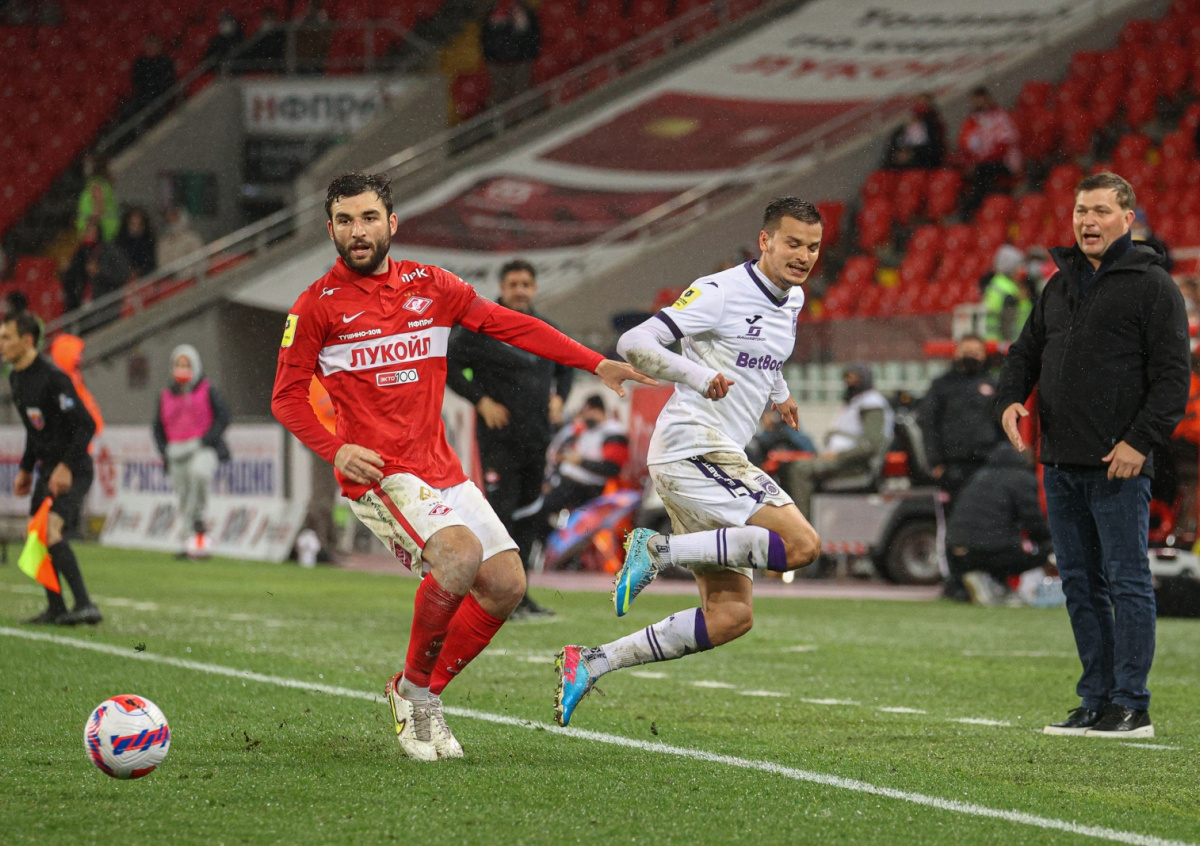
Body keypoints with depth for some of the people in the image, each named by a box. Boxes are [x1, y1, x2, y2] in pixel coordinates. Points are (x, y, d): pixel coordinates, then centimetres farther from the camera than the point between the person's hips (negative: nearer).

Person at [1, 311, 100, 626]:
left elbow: (86, 425, -20)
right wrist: (26, 469, 23)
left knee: (51, 530, -25)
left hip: (72, 471, -10)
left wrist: (66, 467, -24)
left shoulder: (52, 378, -19)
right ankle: (55, 609, 26)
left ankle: (85, 605, -27)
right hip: (47, 469, 10)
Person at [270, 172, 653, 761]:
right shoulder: (319, 304, -2)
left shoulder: (429, 286, 9)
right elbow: (287, 396, 0)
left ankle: (425, 695, 13)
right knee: (460, 552, -29)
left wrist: (597, 364, 8)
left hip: (440, 468, 6)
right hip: (377, 474, -6)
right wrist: (336, 449, -17)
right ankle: (414, 688, -9)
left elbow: (509, 325, 13)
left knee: (506, 584, -2)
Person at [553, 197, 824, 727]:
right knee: (802, 545, -22)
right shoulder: (720, 292, -11)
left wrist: (777, 392, 30)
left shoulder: (792, 300, 17)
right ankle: (659, 550, -16)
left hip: (718, 459, 9)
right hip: (692, 443, -9)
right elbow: (634, 344, -16)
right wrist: (698, 375, -28)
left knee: (730, 616, 2)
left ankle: (591, 663, 4)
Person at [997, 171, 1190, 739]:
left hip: (1118, 464, -7)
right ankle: (1096, 700, 15)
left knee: (1127, 582, -5)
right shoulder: (1059, 286, 17)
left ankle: (1132, 706, -4)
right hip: (1060, 463, 7)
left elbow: (1172, 374, -9)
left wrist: (1140, 441, -17)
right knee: (1080, 585, 9)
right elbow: (1027, 351, 22)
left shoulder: (1151, 286, -4)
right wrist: (1011, 399, 1)